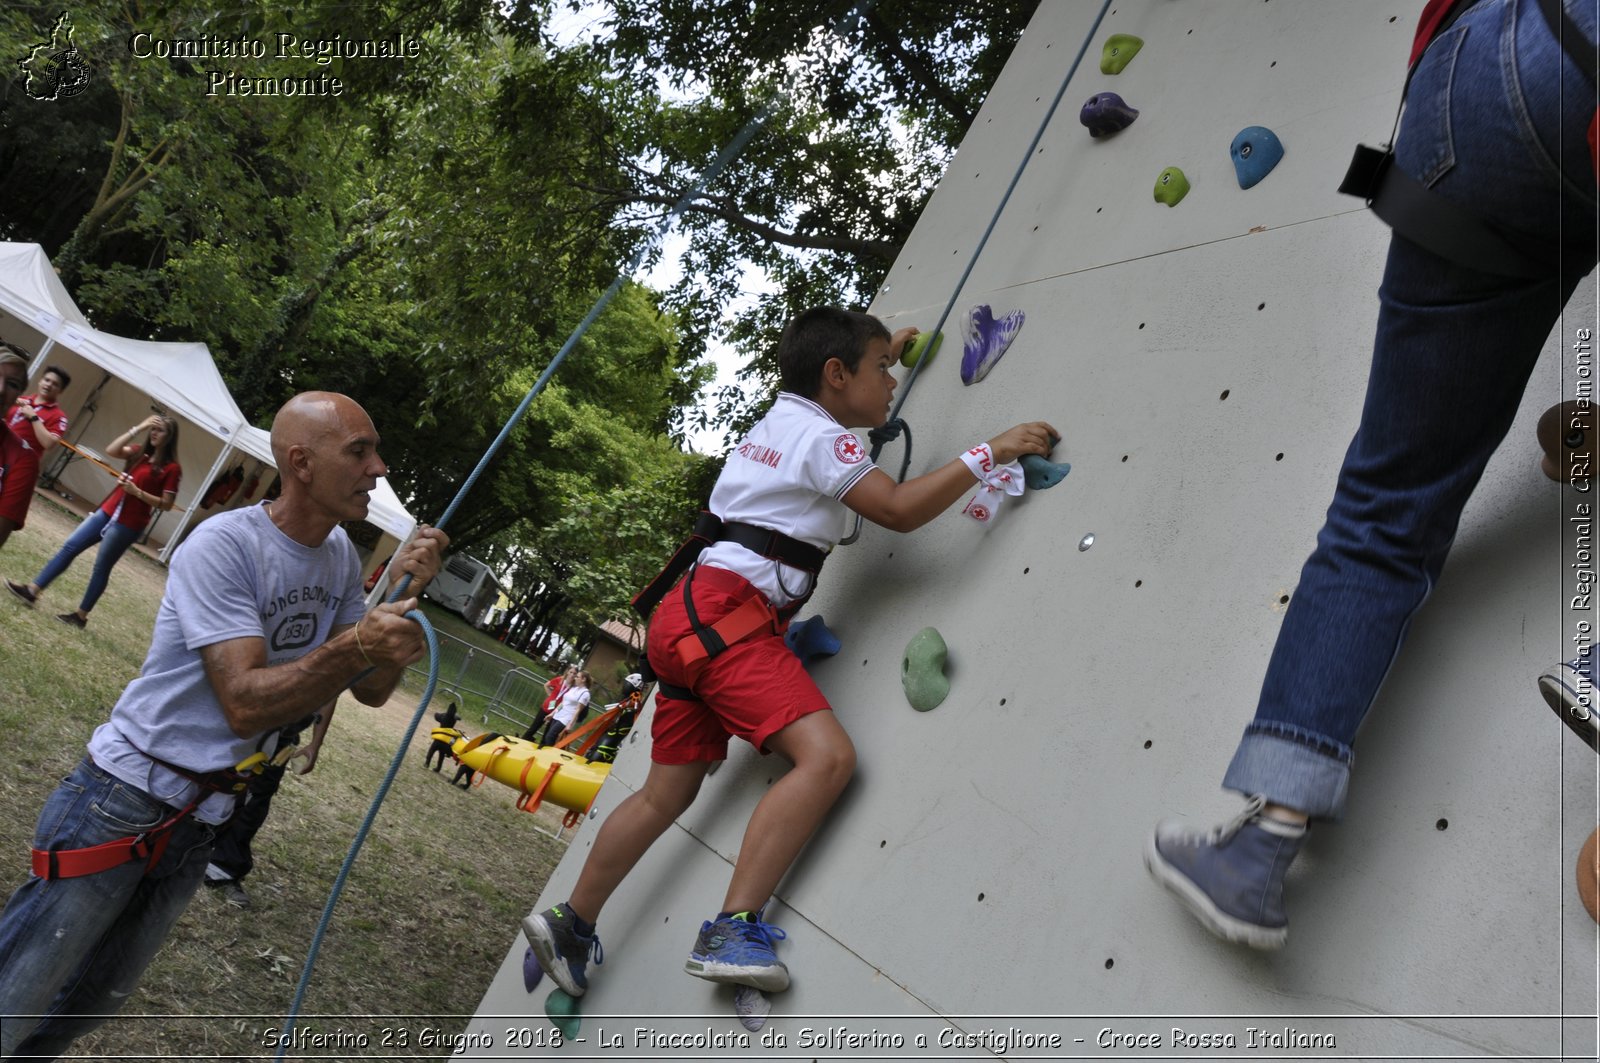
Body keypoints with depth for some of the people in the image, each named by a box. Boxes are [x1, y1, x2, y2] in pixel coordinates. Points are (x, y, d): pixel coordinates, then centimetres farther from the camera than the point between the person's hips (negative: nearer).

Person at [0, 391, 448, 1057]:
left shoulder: (340, 556, 1)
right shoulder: (223, 544, -20)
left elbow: (371, 690, 1)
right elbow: (245, 703, -26)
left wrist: (405, 596, -13)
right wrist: (353, 645, -39)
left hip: (204, 820, 7)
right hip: (126, 798, -7)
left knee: (95, 1001, 21)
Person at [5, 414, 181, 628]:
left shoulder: (172, 468, -11)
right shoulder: (140, 452, 8)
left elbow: (166, 504, -14)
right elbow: (111, 450, -8)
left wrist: (137, 492, -22)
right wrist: (138, 428, -11)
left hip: (128, 525, -7)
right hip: (107, 511, 7)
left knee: (101, 568, 2)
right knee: (70, 546, 5)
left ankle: (81, 616, 15)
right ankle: (32, 589, 11)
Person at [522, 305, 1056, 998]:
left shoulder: (780, 418, 23)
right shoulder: (821, 436, -5)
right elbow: (901, 509, -14)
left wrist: (880, 350, 53)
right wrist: (991, 451, -8)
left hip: (691, 614, 10)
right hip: (725, 612, -10)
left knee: (667, 792, 16)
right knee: (826, 755, -21)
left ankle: (570, 924, 24)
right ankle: (733, 931, -25)